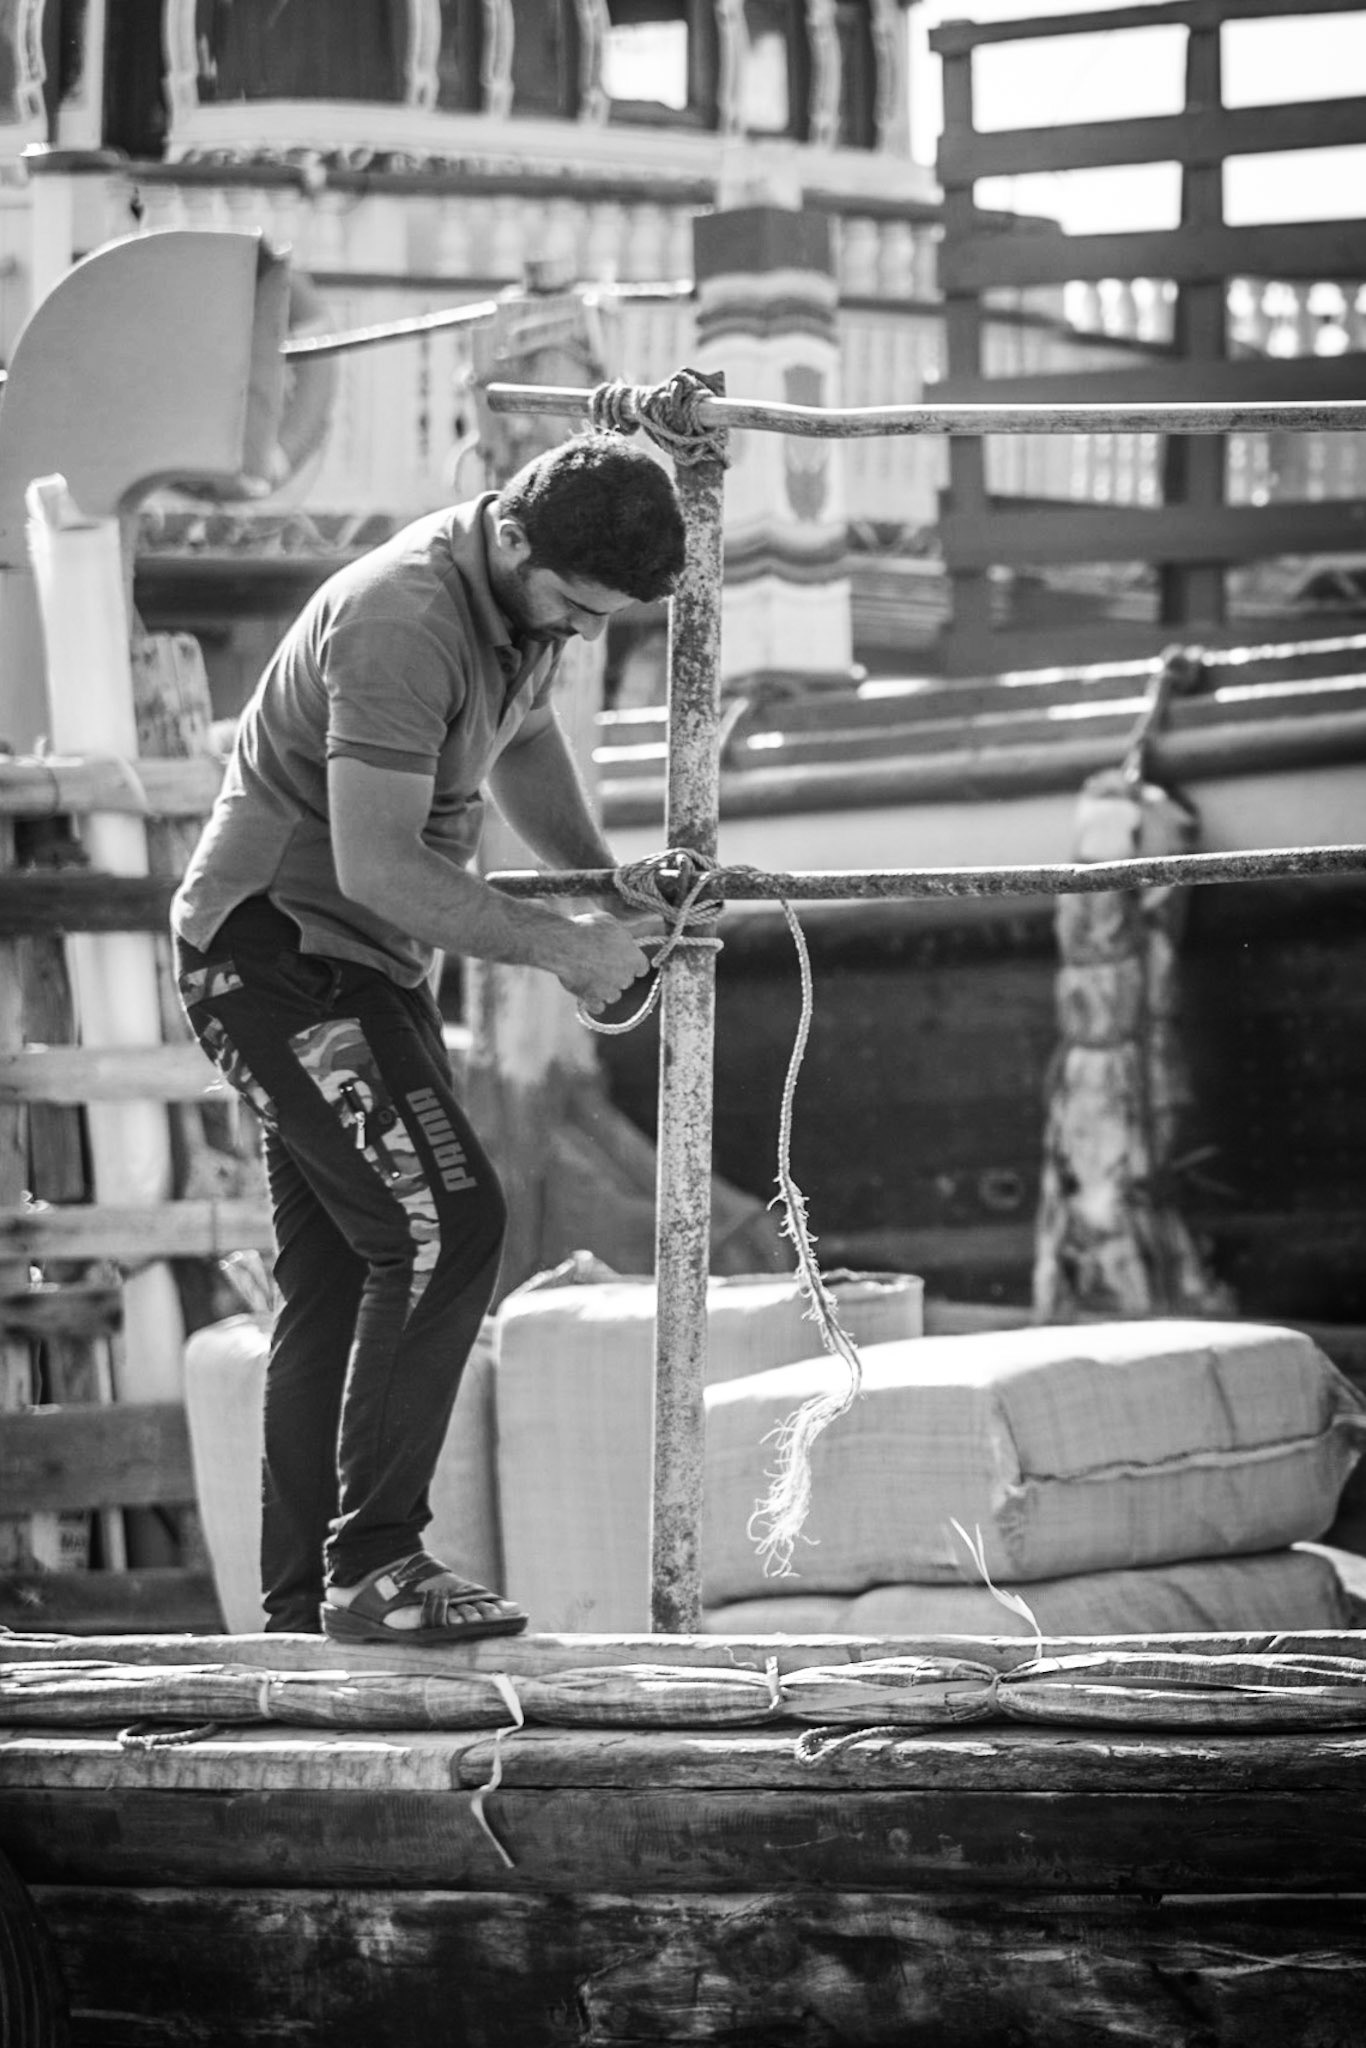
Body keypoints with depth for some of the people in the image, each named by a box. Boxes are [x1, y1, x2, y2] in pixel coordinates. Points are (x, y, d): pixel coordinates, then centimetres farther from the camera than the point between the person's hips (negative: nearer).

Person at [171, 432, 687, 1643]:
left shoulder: (529, 599, 5)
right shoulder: (402, 621, -26)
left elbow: (522, 740, 26)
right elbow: (376, 864, -29)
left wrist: (608, 889, 15)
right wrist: (557, 946, -23)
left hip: (366, 968, 10)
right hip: (274, 945, -10)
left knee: (343, 1276, 10)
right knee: (442, 1226, -19)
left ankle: (304, 1605, 14)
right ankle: (373, 1561, -17)